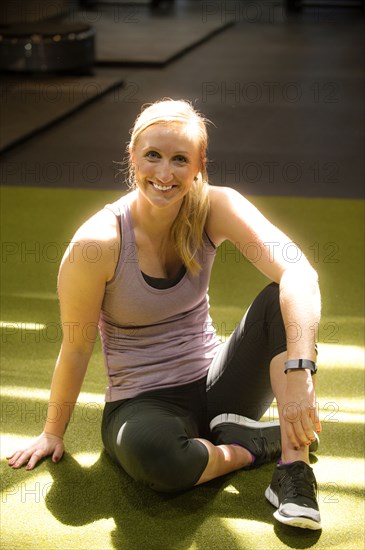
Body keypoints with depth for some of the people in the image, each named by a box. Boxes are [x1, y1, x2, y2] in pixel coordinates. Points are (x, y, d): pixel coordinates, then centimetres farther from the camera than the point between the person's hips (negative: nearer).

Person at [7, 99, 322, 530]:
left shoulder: (215, 209, -13)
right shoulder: (96, 242, -19)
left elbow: (299, 274, -28)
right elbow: (77, 347, -7)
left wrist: (299, 370, -42)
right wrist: (53, 432, 4)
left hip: (215, 383, 3)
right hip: (143, 402, -3)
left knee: (282, 301, -22)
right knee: (149, 452, -39)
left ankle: (293, 467, -21)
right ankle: (261, 443, -9)